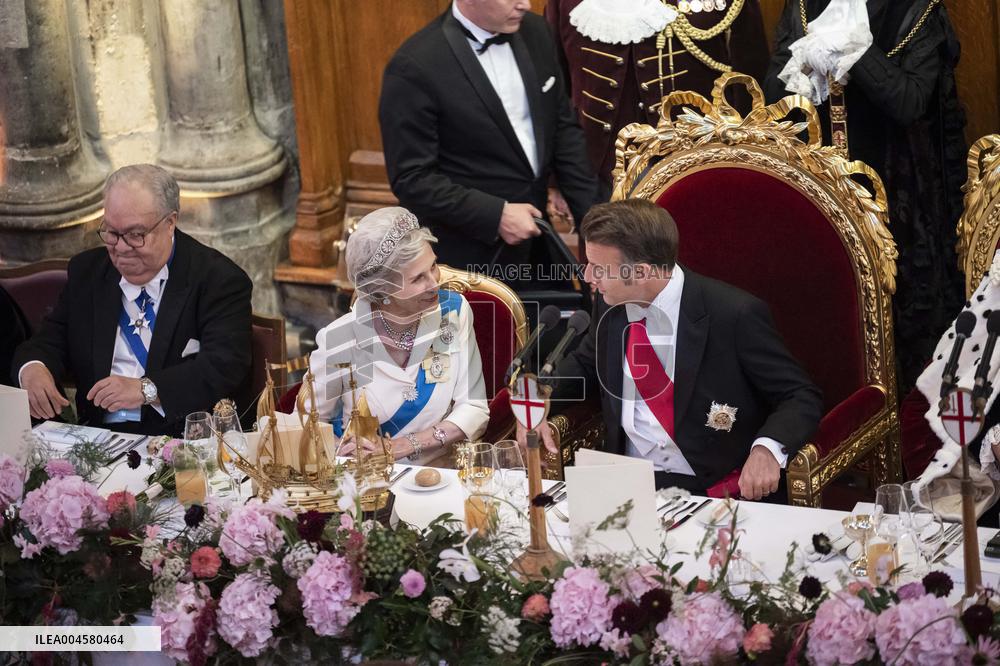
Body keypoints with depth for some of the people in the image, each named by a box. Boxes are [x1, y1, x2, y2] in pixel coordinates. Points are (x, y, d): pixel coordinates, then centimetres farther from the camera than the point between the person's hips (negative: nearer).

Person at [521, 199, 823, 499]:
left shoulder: (735, 315, -14)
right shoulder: (610, 306, 4)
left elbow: (803, 397, -7)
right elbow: (585, 365, 24)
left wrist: (767, 449, -28)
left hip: (710, 490, -2)